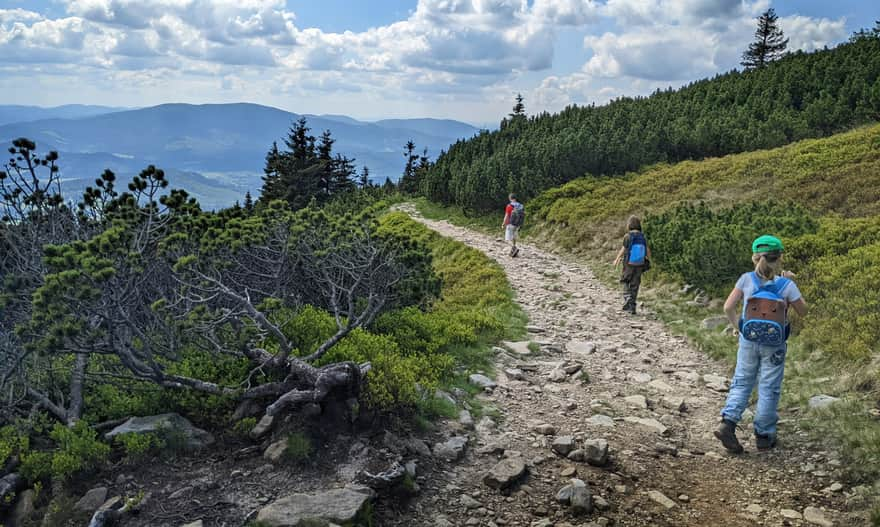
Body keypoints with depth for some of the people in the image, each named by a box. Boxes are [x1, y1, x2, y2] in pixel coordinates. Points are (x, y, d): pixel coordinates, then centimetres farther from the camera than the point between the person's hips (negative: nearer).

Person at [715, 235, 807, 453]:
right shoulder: (787, 285, -10)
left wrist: (736, 326, 9)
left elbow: (728, 307, -8)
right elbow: (803, 311, 4)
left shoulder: (746, 279, -7)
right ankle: (764, 435, 18)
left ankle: (727, 422, -4)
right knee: (769, 389, 9)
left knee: (741, 383, 12)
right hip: (775, 345, -1)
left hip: (748, 340, 1)